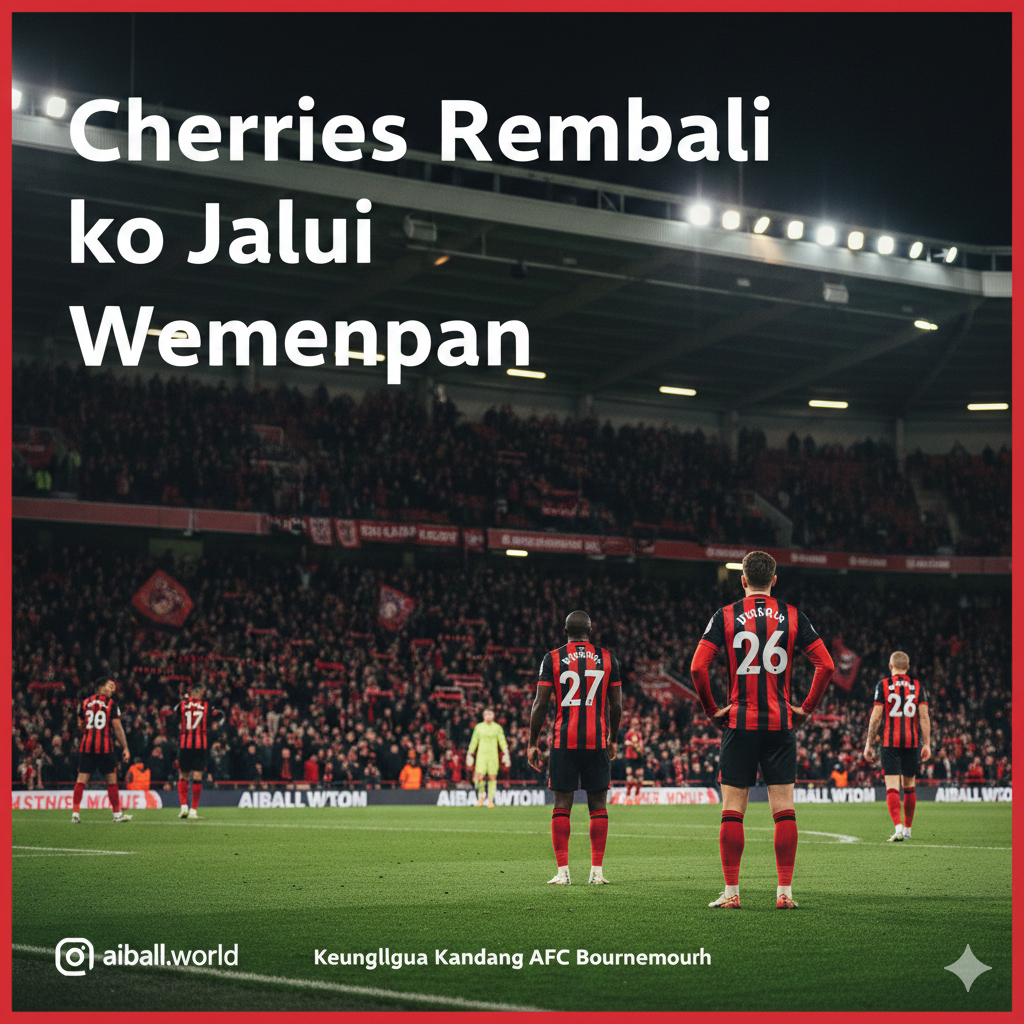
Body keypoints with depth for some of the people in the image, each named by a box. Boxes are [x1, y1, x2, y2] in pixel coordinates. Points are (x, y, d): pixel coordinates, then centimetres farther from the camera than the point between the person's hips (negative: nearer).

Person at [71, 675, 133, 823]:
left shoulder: (85, 703, 11)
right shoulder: (111, 704, -1)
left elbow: (80, 726, 16)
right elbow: (117, 727, -5)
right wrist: (125, 748, -1)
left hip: (86, 746, 3)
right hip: (104, 747, -3)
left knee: (81, 779, 2)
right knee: (111, 779, 7)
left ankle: (75, 814, -5)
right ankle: (117, 814, 13)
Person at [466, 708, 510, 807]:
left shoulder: (497, 728, 5)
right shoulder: (479, 727, 7)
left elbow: (502, 741, 4)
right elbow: (474, 741, 13)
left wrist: (506, 753, -6)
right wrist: (469, 754, 10)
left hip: (493, 755, 0)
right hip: (481, 755, 0)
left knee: (492, 777, -2)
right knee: (480, 776, -12)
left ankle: (490, 800, 7)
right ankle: (481, 797, 7)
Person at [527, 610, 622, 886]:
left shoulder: (553, 658, 1)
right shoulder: (606, 658, 6)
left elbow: (540, 703, -2)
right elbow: (616, 705, 8)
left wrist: (532, 743, 4)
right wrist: (613, 738, 21)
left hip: (564, 740, -1)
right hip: (597, 741, 1)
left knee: (562, 805, 3)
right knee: (598, 805, 6)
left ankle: (563, 871, -1)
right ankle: (597, 870, 4)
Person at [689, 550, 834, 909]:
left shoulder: (725, 616, 1)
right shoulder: (792, 616, 4)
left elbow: (697, 667, -8)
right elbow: (825, 664, -2)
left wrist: (711, 709, 3)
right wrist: (807, 708, 7)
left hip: (739, 722, -1)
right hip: (780, 724, 1)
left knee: (732, 811, 3)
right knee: (784, 809, 3)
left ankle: (731, 892, 2)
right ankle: (784, 891, 1)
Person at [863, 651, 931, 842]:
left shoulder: (883, 685, 1)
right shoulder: (917, 686, 7)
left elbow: (876, 717, -3)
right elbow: (924, 717, 1)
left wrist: (869, 744, 2)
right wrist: (927, 744, 3)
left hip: (890, 742, -2)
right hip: (912, 742, 2)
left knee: (892, 787, -5)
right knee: (910, 786, 14)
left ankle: (899, 828, -20)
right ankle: (907, 829, 22)